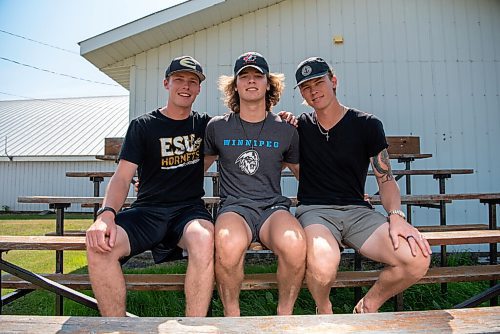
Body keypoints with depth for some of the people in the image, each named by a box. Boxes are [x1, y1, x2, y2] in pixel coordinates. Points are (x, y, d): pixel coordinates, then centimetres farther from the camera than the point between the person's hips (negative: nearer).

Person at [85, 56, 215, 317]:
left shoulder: (204, 125, 13)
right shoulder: (143, 126, 8)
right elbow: (122, 177, -1)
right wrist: (106, 214, -20)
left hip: (189, 209, 0)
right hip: (147, 209, 1)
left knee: (203, 239, -36)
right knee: (98, 245, -29)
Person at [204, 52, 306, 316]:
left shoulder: (286, 131, 12)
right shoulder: (217, 127, 11)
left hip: (274, 206, 1)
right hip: (234, 206, 0)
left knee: (294, 244, -35)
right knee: (229, 244, -37)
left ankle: (285, 312, -5)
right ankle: (231, 313, -8)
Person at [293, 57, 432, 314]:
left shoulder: (367, 125, 6)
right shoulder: (300, 126, 10)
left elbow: (385, 178, 7)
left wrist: (396, 216, -12)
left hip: (357, 211, 2)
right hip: (314, 210, -1)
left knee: (418, 258, -24)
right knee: (323, 264, -36)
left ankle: (368, 306, 8)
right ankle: (323, 310, 2)